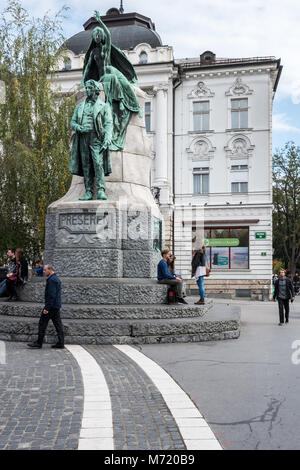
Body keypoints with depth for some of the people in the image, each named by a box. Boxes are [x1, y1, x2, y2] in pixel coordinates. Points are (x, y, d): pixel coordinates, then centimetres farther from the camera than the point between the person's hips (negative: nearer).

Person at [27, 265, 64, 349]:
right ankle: (60, 343, 10)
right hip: (57, 306, 10)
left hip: (51, 305, -10)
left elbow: (51, 295, -23)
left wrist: (47, 308, -22)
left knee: (42, 323, -2)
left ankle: (39, 343, 4)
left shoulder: (51, 279, -16)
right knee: (57, 324, 9)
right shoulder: (57, 278, 16)